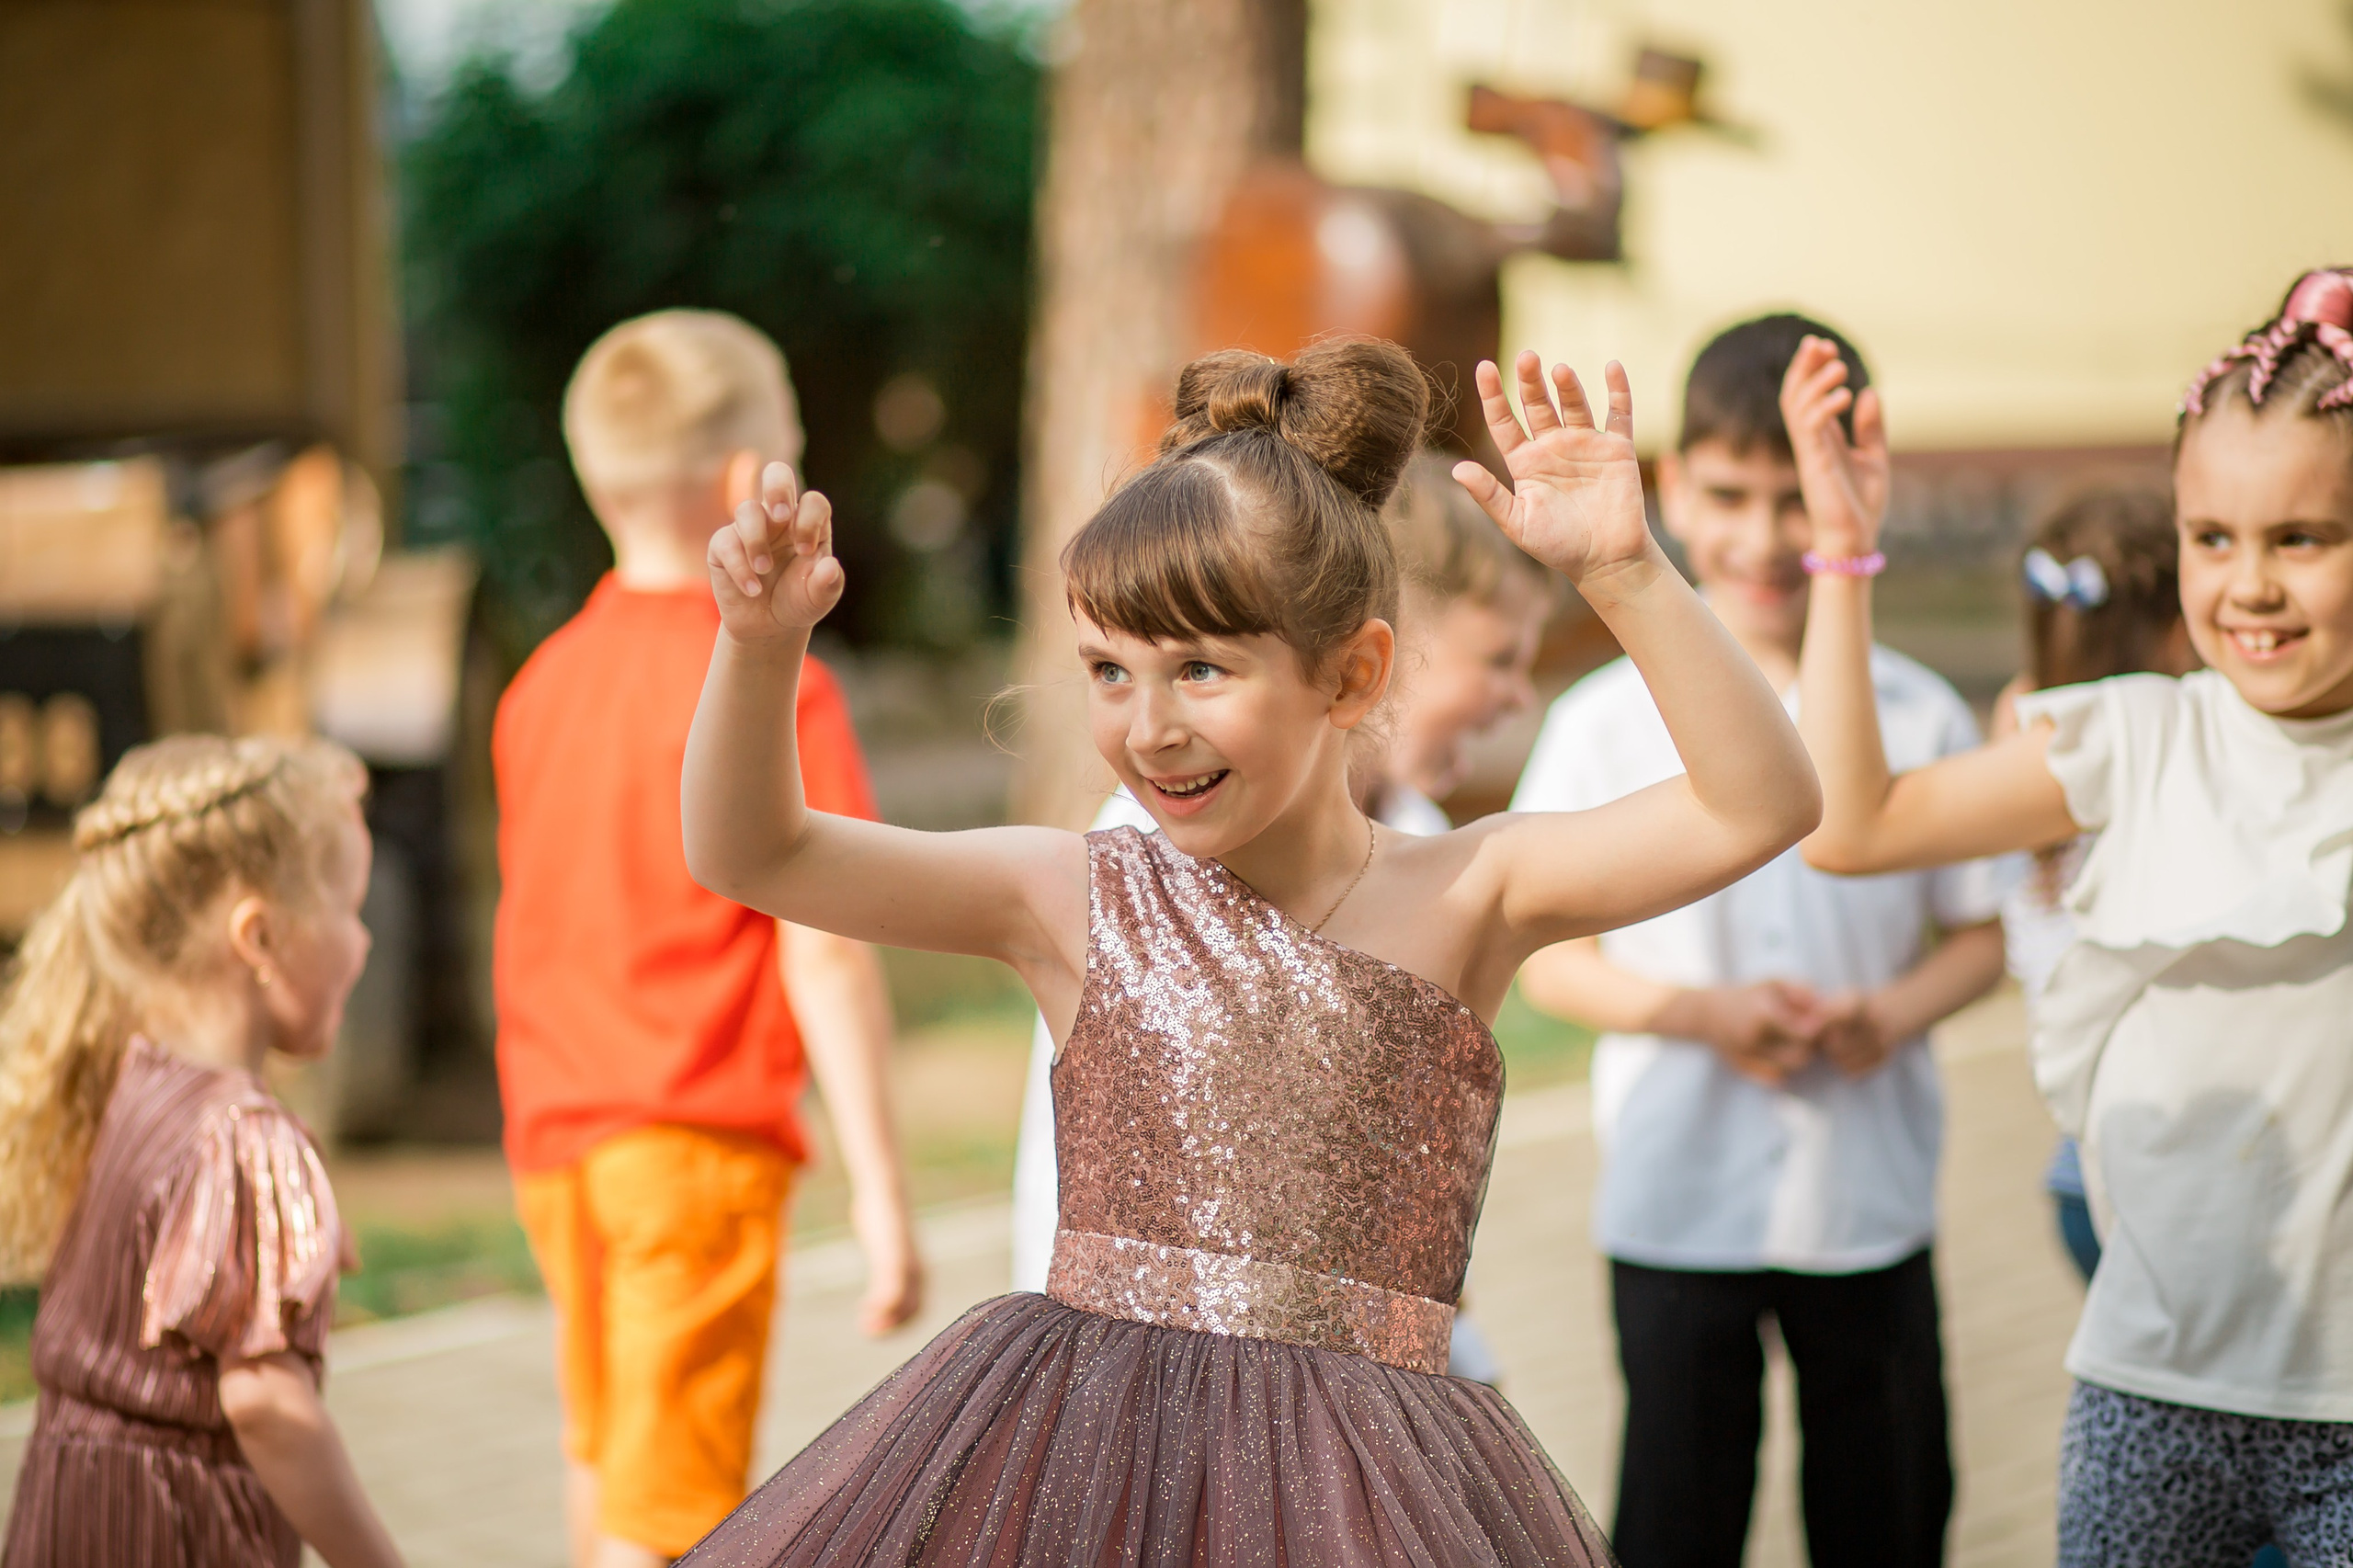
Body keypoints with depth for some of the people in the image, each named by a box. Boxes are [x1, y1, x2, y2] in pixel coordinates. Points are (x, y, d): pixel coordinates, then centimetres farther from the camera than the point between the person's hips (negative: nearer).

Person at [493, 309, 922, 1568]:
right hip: (700, 1137, -7)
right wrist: (878, 1188, -15)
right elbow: (823, 950, -18)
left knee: (602, 1448, 26)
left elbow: (534, 918, 13)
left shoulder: (543, 681, 7)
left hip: (554, 1131, 7)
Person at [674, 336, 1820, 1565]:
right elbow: (746, 855, 2)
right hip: (1071, 1452, 1)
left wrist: (1622, 574, -19)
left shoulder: (1464, 898, 1)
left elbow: (1759, 807, -9)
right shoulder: (1077, 901, 4)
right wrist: (760, 643, -14)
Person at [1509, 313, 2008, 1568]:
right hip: (1675, 1202, -1)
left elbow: (1982, 930, 7)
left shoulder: (1922, 719, -1)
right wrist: (1700, 1011, -17)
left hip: (1873, 1197, 2)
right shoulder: (1609, 721, -5)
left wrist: (1895, 1013, -13)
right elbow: (1538, 951, -2)